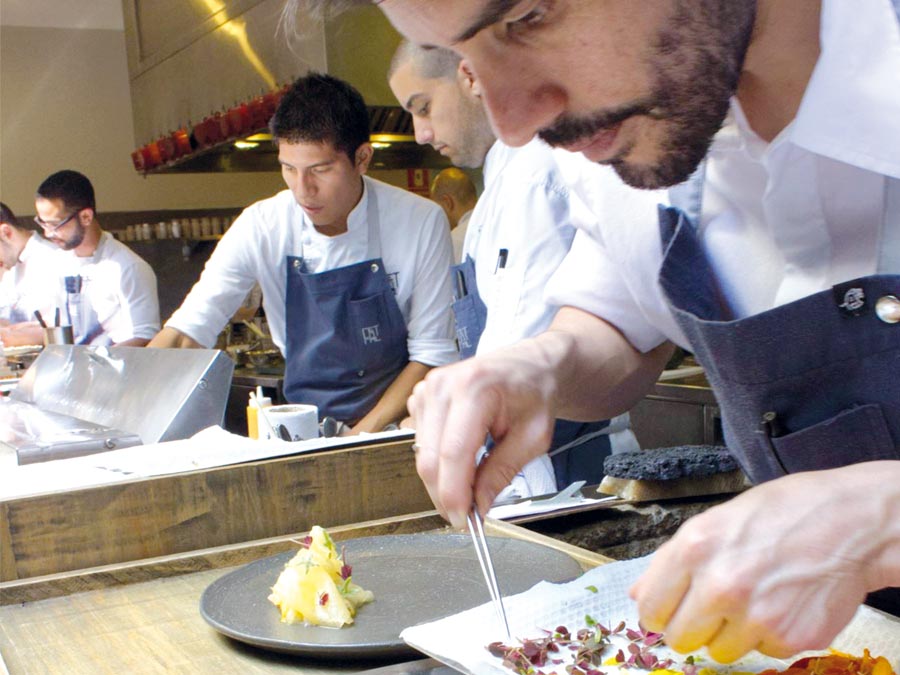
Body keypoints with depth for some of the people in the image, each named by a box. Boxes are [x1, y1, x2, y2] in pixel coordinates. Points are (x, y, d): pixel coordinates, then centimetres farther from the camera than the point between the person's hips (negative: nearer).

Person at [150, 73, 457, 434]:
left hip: (396, 427, -3)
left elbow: (432, 354, -4)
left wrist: (365, 434, -15)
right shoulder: (261, 227, -6)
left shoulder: (421, 223, -9)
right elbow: (187, 331, -3)